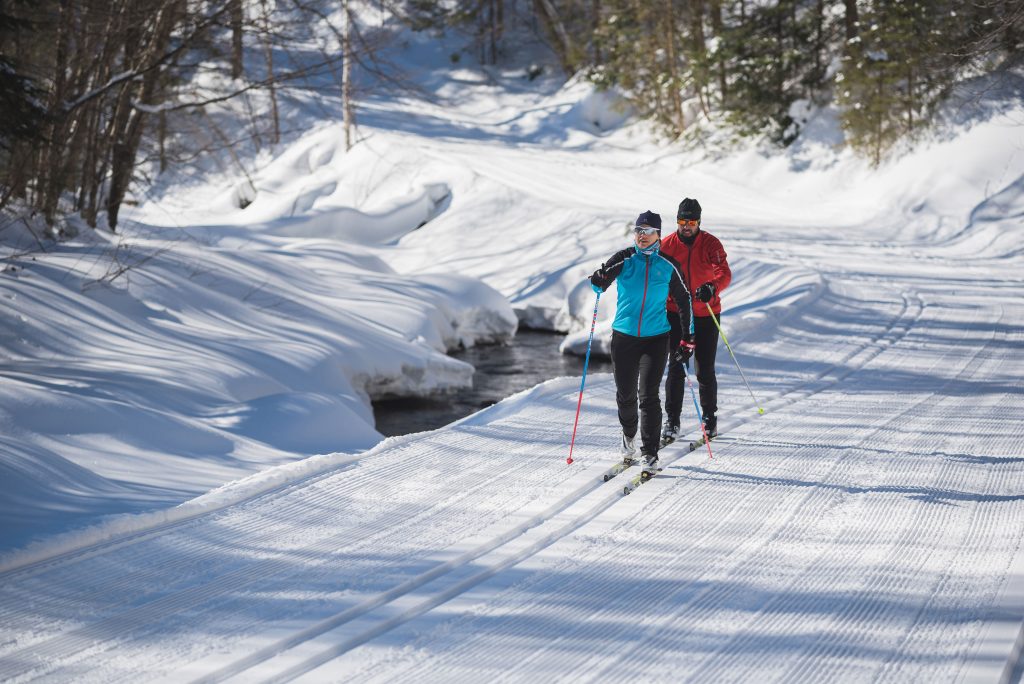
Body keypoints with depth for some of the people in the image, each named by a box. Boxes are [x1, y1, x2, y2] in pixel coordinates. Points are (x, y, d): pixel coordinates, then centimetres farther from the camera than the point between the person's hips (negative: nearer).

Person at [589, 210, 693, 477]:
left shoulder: (668, 265, 0)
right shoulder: (624, 259, 0)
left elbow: (683, 300, 9)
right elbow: (599, 284, -6)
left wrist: (687, 336, 5)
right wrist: (600, 279, -31)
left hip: (655, 338, -1)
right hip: (623, 336, 1)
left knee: (648, 395, -11)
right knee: (625, 394, 9)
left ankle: (650, 455, -7)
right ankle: (629, 438, 37)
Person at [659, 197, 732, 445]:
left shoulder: (711, 244, -5)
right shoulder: (667, 245, -1)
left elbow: (725, 274, -18)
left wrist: (712, 288, -38)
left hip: (706, 314, -1)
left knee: (705, 370, 4)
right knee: (676, 368, -6)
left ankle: (710, 417, 21)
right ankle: (672, 420, 0)